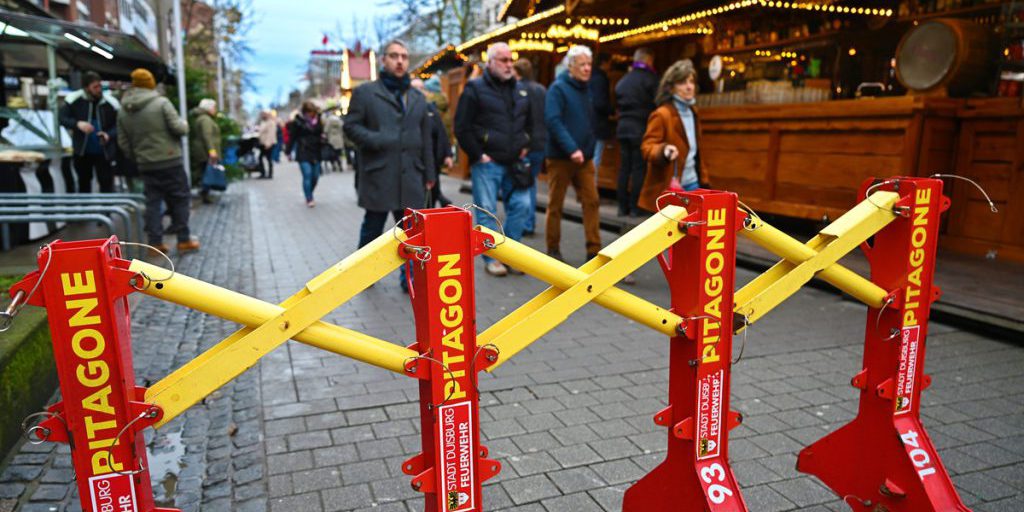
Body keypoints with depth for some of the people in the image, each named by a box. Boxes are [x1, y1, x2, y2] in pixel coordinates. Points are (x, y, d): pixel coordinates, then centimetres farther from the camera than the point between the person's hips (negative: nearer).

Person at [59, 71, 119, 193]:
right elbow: (61, 118, -4)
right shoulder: (74, 99, -9)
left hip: (104, 151, -2)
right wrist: (77, 124, -24)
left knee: (107, 184, -2)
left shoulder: (111, 102, -9)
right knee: (83, 183, 18)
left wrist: (109, 135, -22)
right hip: (82, 151, 2)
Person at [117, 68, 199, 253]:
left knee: (153, 202, 9)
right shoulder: (161, 102, -10)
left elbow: (123, 143, 10)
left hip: (146, 165, 5)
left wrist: (137, 158, 22)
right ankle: (184, 240, 6)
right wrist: (185, 124, 8)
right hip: (170, 161, -5)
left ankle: (155, 242, 8)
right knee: (180, 199, 4)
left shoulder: (123, 112, 8)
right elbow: (178, 128, -14)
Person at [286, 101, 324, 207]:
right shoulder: (298, 122, -4)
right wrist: (288, 152, -1)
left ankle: (309, 196, 26)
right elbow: (292, 137, -2)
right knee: (307, 175, -12)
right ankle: (309, 199, -6)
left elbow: (321, 134, 14)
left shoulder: (318, 120, 7)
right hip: (303, 153, -4)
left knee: (315, 176, 6)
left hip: (316, 152, 4)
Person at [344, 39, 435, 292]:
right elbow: (351, 126, -2)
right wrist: (378, 141, -17)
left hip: (411, 177, 3)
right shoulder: (365, 92, 3)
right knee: (372, 228, 9)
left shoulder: (418, 98, 16)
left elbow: (426, 138, 16)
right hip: (378, 175, -3)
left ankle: (410, 278, 11)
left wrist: (429, 173, 13)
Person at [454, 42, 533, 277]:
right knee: (486, 212, -1)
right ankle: (491, 258, 11)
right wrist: (477, 155, -9)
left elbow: (529, 123, 26)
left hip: (514, 162, 5)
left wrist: (525, 147, 12)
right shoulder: (475, 88, -4)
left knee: (521, 206, 2)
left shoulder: (520, 90, 14)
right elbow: (462, 128, -7)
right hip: (487, 163, -5)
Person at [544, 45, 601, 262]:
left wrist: (590, 147, 11)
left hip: (584, 157, 6)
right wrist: (572, 149, -26)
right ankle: (553, 249, 17)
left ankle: (594, 250, 2)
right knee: (555, 204, 5)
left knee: (591, 201, -2)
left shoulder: (586, 89, 13)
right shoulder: (558, 88, -8)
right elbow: (553, 121, -20)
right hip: (560, 157, -6)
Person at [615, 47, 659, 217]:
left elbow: (617, 103, 14)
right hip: (641, 128, -6)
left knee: (624, 168, 8)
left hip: (623, 128, 6)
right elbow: (656, 103, -10)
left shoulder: (622, 81, 13)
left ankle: (623, 206, 10)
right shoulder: (650, 78, -6)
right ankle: (635, 207, -2)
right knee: (639, 168, -2)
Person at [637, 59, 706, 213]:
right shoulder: (662, 114, -11)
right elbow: (647, 148, -16)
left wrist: (702, 178, 16)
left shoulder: (692, 112, 13)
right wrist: (663, 150, -37)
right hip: (669, 187, -7)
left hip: (692, 183, 7)